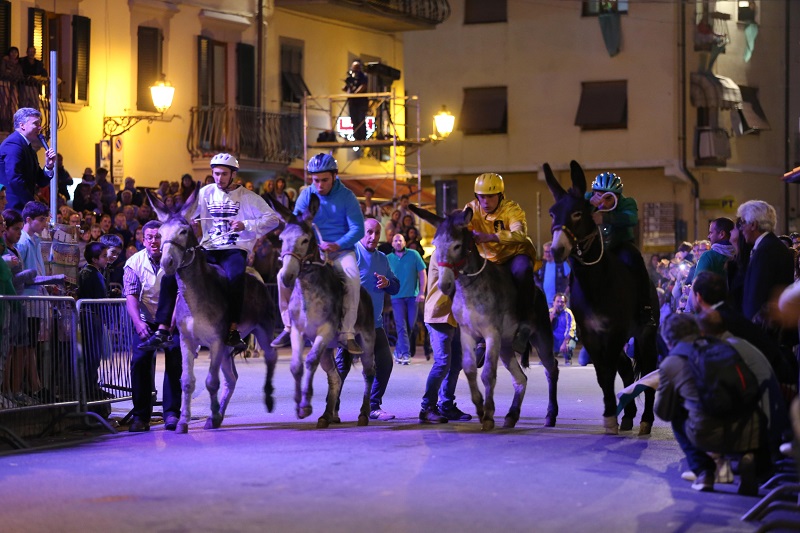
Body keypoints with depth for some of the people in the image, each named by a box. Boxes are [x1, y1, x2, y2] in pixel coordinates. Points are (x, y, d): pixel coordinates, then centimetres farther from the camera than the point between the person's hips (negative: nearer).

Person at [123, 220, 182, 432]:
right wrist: (138, 322, -28)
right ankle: (140, 416, -6)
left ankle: (172, 413, -4)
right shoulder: (135, 262, -6)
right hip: (146, 320, 1)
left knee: (174, 362, -13)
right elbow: (131, 295, -11)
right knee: (140, 361, -13)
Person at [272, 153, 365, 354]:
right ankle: (289, 327, -6)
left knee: (353, 277, -33)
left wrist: (337, 245, -25)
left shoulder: (346, 196, -3)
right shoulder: (306, 195, 3)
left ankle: (347, 333, -26)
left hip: (341, 249, -2)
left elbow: (357, 229, -9)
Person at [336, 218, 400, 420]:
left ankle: (374, 407, 18)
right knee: (342, 365, -5)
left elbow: (396, 287, 18)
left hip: (375, 323, 7)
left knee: (384, 363, 7)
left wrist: (388, 283, -4)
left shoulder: (382, 259, 15)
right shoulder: (352, 252, -8)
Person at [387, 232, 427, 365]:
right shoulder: (388, 259, 4)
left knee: (410, 326, 4)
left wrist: (422, 292, -6)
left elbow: (422, 274, 2)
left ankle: (398, 351, 18)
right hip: (397, 297, -1)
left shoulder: (414, 255, 1)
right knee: (401, 326, -10)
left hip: (412, 296, 1)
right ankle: (405, 353, -14)